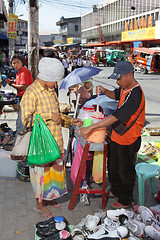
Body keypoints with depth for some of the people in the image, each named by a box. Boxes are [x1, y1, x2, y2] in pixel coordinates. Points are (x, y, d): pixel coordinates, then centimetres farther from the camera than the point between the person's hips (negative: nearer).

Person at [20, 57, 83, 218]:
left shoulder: (51, 91, 12)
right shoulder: (32, 93, -15)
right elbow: (26, 119, -20)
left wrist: (72, 121, 7)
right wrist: (49, 116, -22)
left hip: (55, 140, 8)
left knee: (55, 169, 17)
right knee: (42, 172, 3)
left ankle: (48, 197, 36)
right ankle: (39, 204, 21)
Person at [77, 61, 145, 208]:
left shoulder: (135, 94, -29)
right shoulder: (125, 88, 1)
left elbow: (116, 117, -35)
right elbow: (115, 95, 24)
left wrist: (90, 128, -37)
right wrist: (105, 91, -1)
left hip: (128, 141, -9)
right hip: (117, 136, 9)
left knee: (126, 171, 10)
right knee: (113, 167, 23)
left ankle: (126, 201, 31)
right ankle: (116, 191, 46)